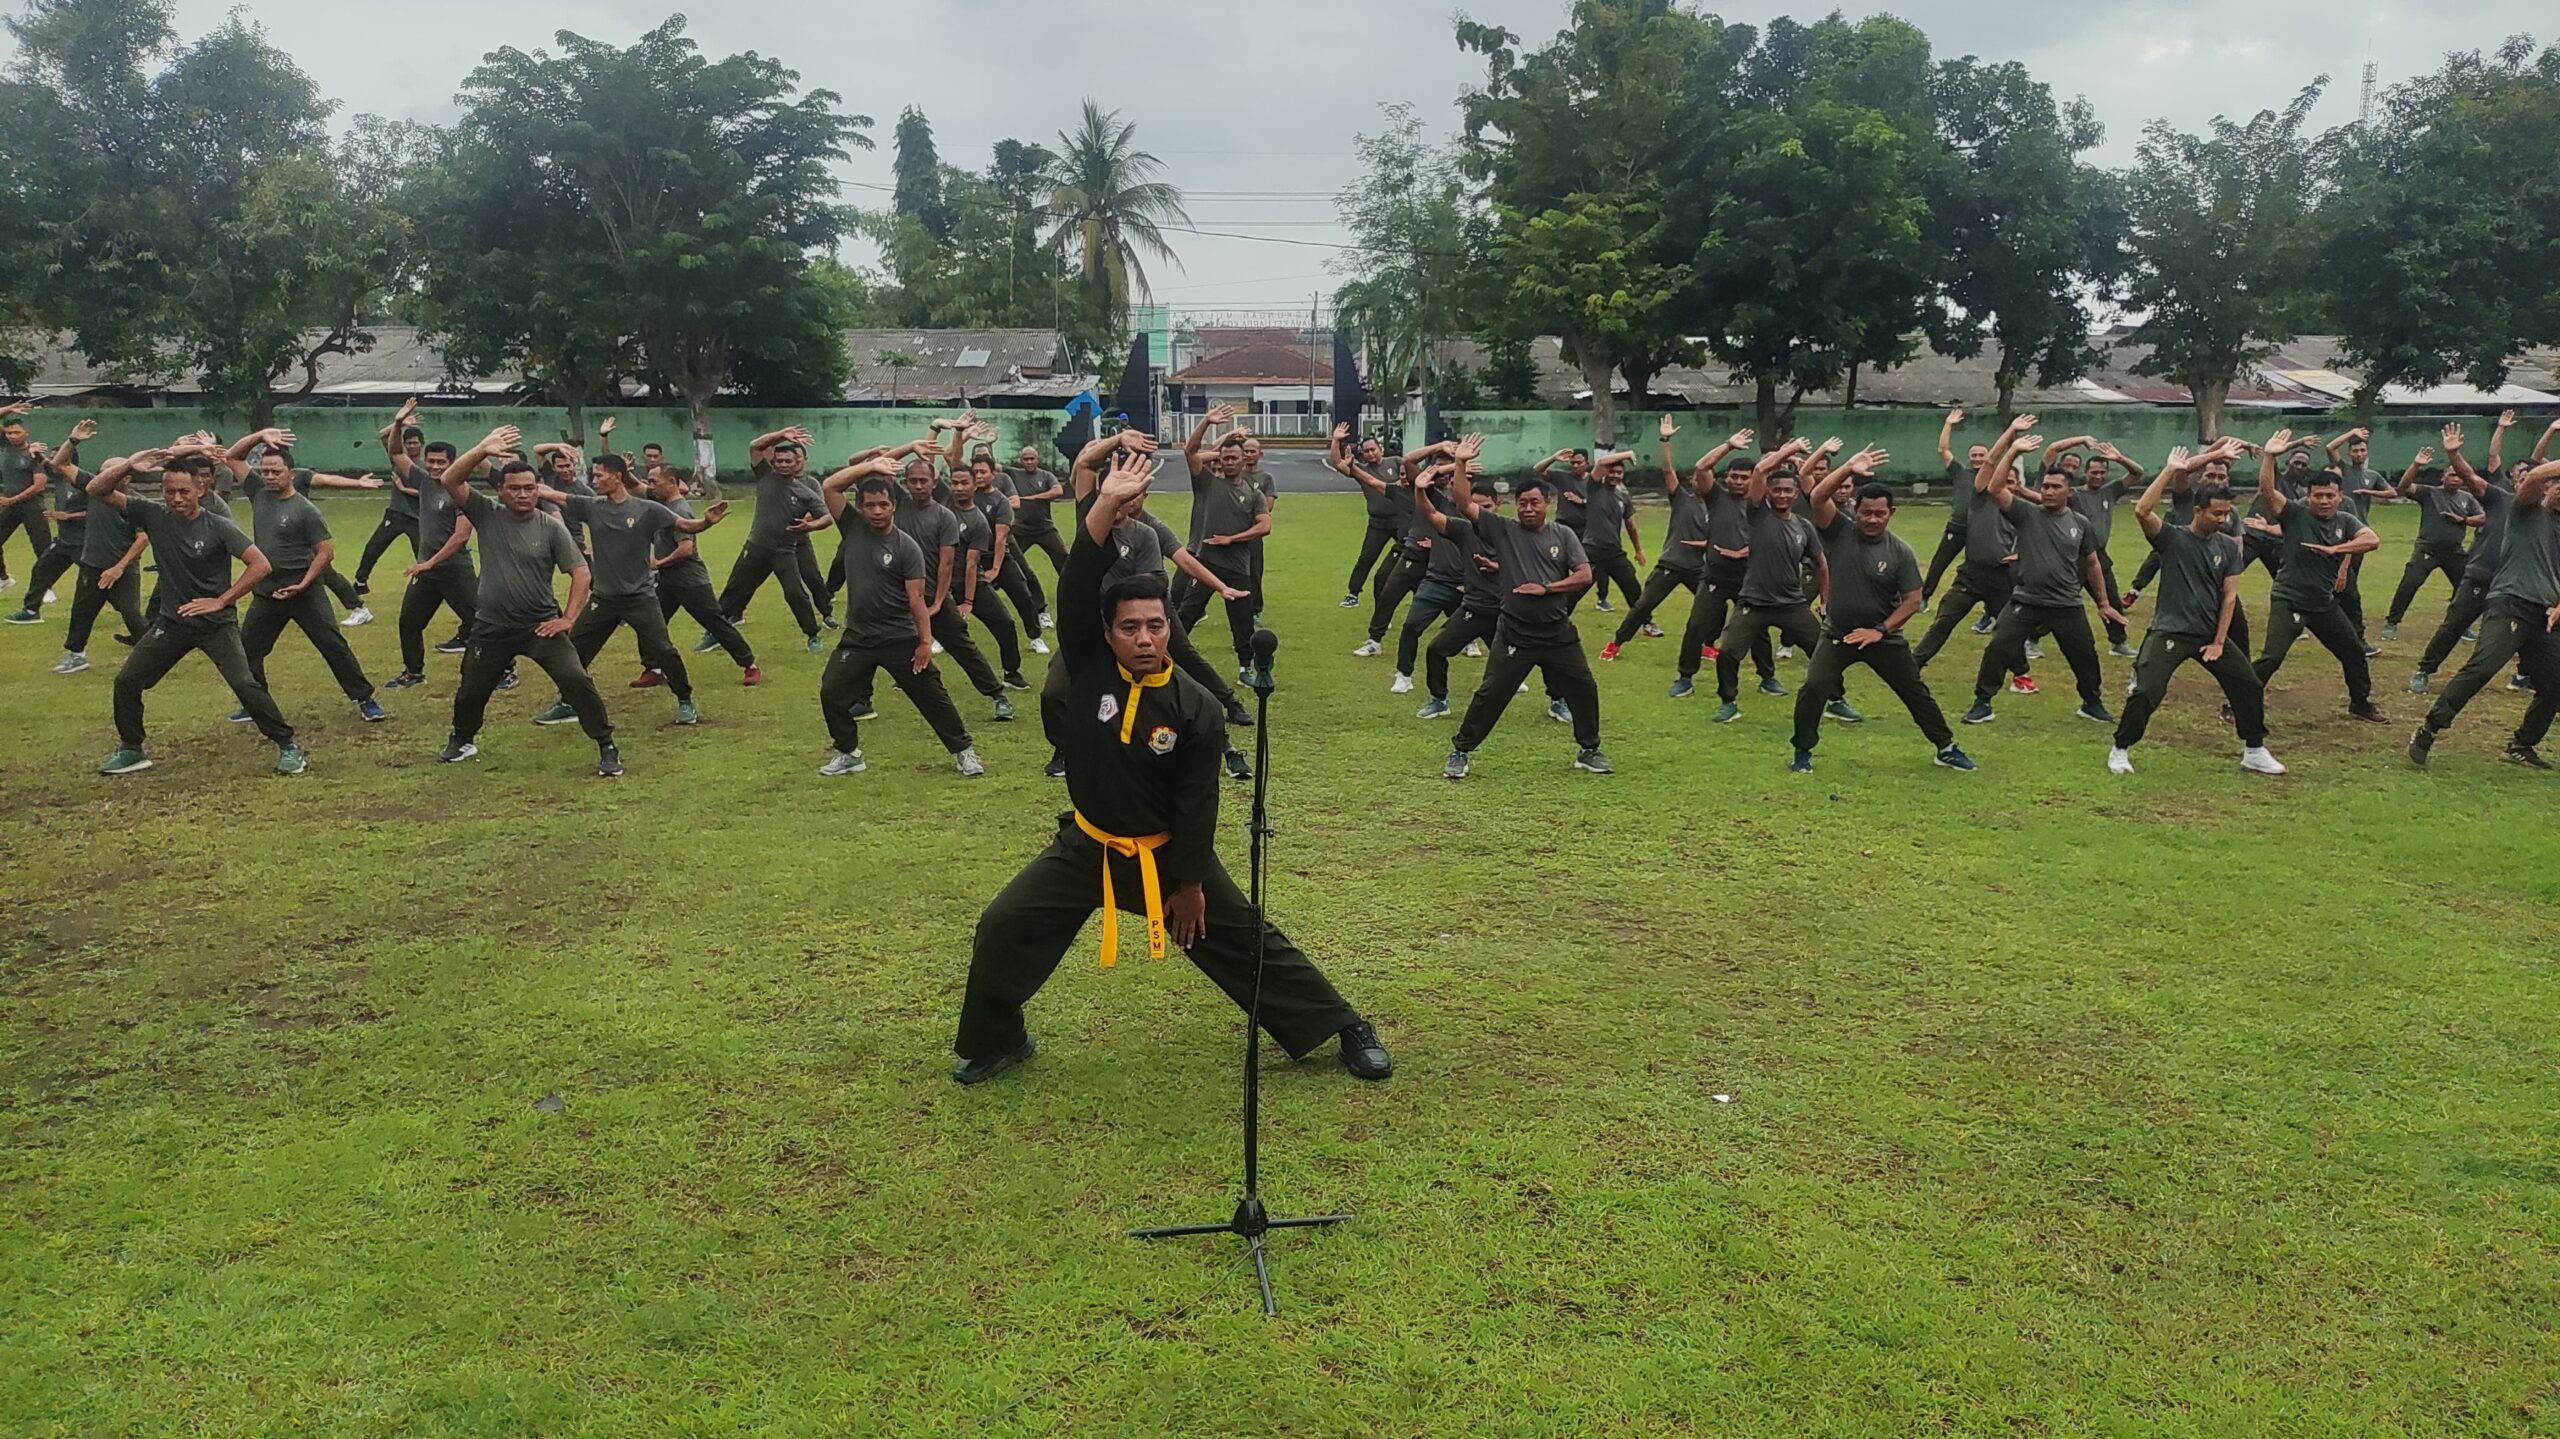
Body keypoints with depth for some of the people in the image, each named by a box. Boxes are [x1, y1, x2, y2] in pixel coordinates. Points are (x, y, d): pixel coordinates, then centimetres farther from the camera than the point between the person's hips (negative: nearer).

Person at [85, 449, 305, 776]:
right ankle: (131, 750, 23)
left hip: (217, 623, -5)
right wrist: (128, 466, -22)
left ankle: (287, 745, -6)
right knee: (126, 681, 4)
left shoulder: (218, 527, -14)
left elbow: (259, 565, -18)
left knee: (245, 684, -18)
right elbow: (97, 491, -4)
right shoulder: (153, 514, -4)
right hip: (172, 622, 5)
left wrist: (221, 600, -18)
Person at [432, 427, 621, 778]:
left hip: (541, 626, -2)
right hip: (492, 627, 2)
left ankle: (607, 748, -7)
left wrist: (568, 619, -13)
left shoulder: (551, 527, -6)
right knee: (470, 691, 17)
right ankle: (462, 741, 46)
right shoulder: (486, 514, -3)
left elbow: (581, 572, -6)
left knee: (577, 680, -17)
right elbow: (449, 481, -15)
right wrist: (483, 449, -25)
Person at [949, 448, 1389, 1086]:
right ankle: (994, 1041, 20)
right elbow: (1076, 591, -27)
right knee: (1003, 929, -4)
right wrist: (1106, 508, -36)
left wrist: (1189, 883, -11)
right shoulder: (1089, 669, -13)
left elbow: (1196, 805, -13)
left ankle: (1347, 1029, 15)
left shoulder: (1196, 709, -18)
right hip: (1087, 846, 2)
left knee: (1247, 940, 3)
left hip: (1167, 851, -2)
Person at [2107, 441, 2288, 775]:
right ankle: (2120, 750, 3)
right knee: (2146, 692, -16)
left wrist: (2219, 642, -1)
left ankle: (2254, 752, 20)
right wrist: (2171, 470, -26)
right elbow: (2142, 511, -26)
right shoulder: (2172, 538, -7)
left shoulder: (2228, 546, 6)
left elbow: (2229, 596, 5)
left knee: (2249, 685, 4)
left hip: (2210, 634, 5)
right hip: (2168, 632, -5)